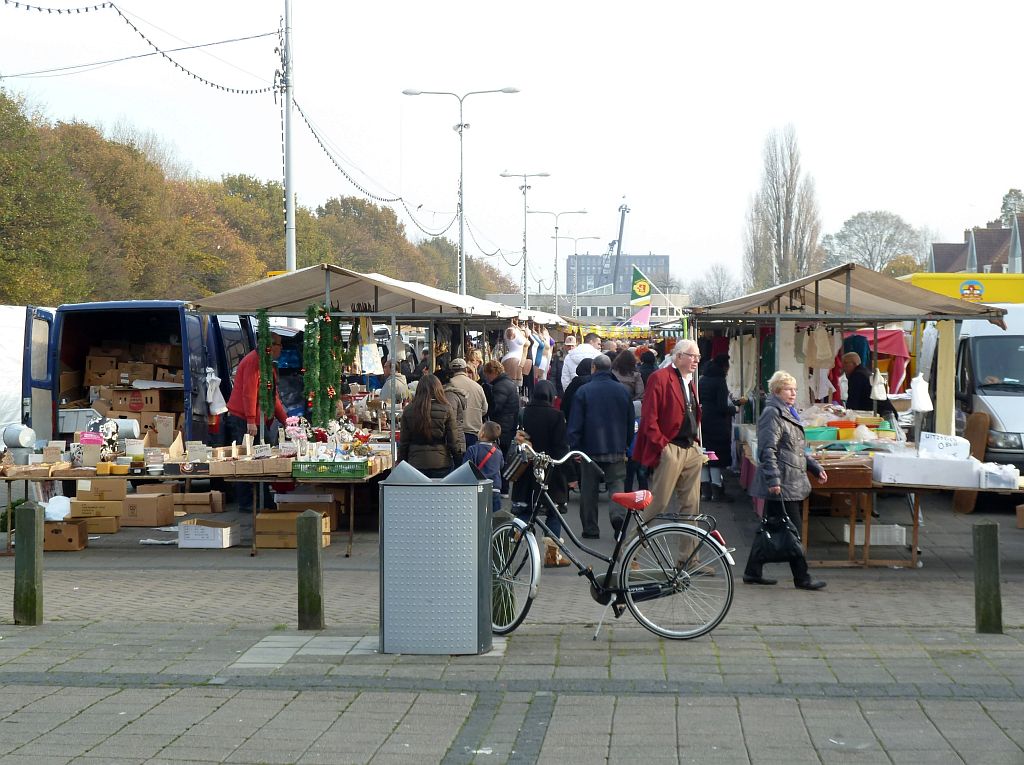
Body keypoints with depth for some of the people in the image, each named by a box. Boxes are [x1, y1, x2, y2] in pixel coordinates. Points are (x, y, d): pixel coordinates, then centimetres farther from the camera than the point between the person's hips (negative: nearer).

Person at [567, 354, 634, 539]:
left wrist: (574, 447, 0)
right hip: (616, 449, 2)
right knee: (616, 484, 6)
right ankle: (617, 514, -20)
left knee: (589, 489, 7)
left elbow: (575, 424, -6)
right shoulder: (622, 390, 3)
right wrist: (626, 445, 19)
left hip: (591, 448, -2)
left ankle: (591, 529, 9)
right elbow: (630, 421, 10)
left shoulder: (584, 391, -5)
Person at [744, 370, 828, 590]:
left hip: (792, 483, 10)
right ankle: (802, 578, 0)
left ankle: (753, 572, 17)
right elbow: (767, 450, -19)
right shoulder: (772, 414, -11)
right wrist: (773, 479, -25)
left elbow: (798, 450, 28)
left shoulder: (788, 413, 20)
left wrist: (815, 467, 23)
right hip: (781, 485, -10)